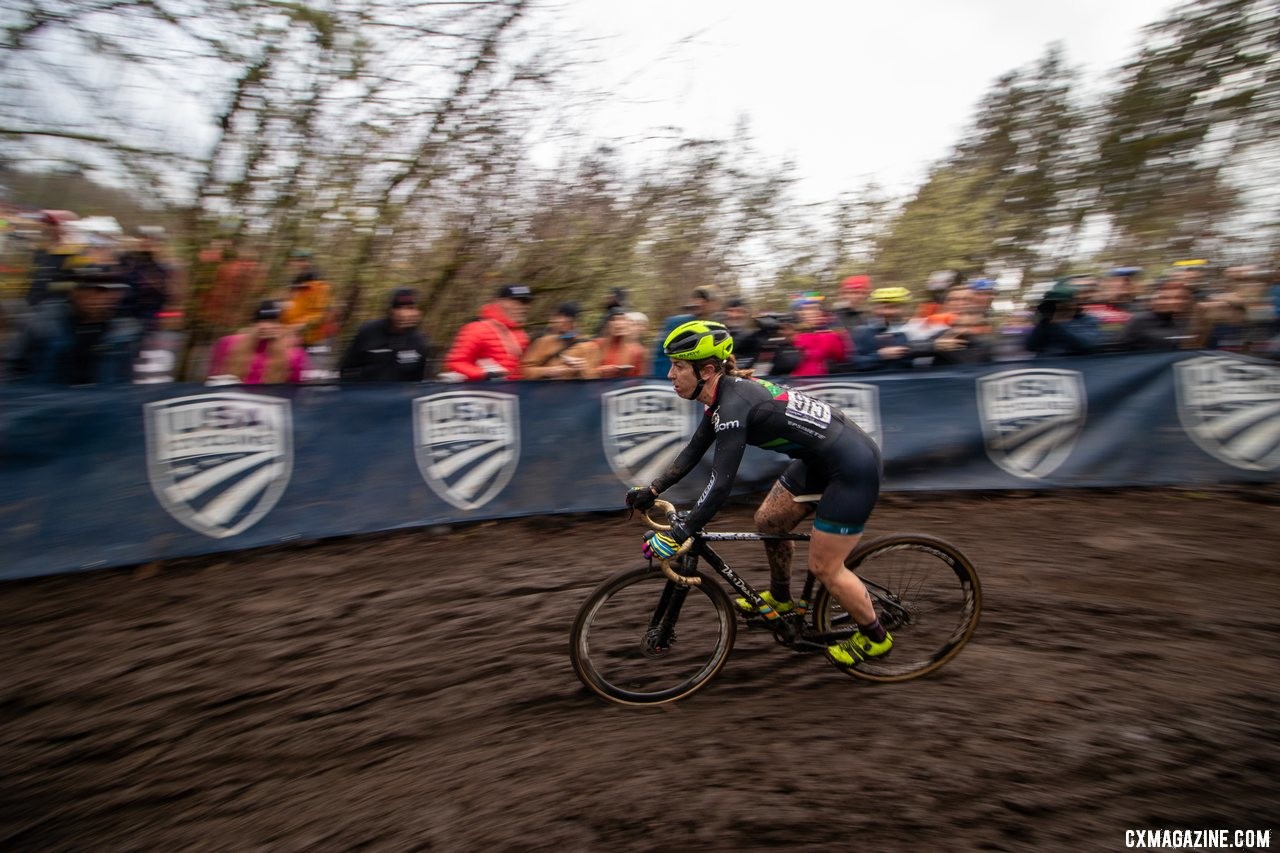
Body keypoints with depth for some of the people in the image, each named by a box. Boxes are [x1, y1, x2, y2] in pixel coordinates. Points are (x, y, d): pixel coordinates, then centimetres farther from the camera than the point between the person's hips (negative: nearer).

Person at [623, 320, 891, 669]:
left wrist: (675, 535, -26)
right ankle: (780, 599, 38)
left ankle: (875, 637, 24)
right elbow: (693, 452, 12)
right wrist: (651, 490, 11)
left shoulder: (734, 404, -26)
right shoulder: (725, 394, 2)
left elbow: (720, 484, -29)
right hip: (821, 458, 9)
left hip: (852, 468, -9)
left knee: (825, 566, 2)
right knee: (769, 520, 16)